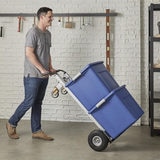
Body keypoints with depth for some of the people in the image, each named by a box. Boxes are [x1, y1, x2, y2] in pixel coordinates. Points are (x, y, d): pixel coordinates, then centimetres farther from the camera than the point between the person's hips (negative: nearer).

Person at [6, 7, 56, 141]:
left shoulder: (48, 34, 14)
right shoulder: (33, 32, -12)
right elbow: (29, 53, -18)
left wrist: (50, 67, 8)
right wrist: (41, 69, -18)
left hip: (44, 75, 8)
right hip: (33, 75, -8)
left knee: (38, 103, 11)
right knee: (29, 102, -3)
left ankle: (36, 131, 17)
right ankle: (11, 124, 17)